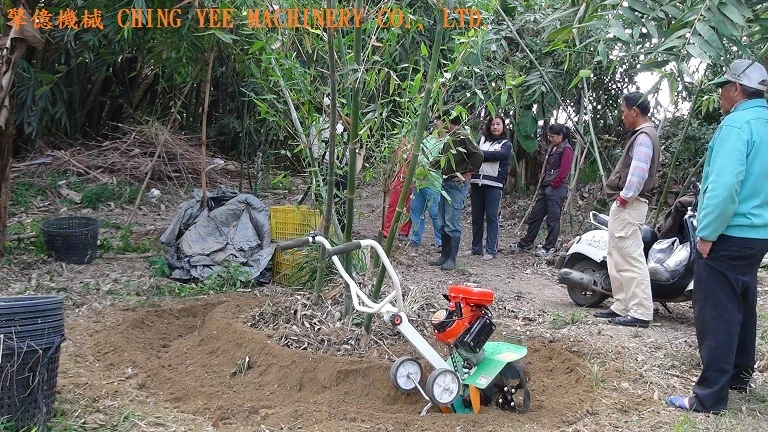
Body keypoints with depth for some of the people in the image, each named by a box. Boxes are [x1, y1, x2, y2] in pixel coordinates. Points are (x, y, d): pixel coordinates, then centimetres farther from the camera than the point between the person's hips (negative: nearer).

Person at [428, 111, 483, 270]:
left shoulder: (462, 136, -13)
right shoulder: (450, 137, 14)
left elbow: (478, 155, -21)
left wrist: (467, 174, -15)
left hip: (457, 185, -9)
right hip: (446, 183, 9)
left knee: (452, 224, -6)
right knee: (443, 223, 12)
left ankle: (451, 259, 1)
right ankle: (444, 255, 20)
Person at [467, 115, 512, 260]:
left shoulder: (506, 144, 8)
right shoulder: (482, 139, 18)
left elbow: (500, 155, -13)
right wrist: (490, 154, -13)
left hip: (494, 184, -4)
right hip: (477, 182, 4)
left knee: (492, 217, -4)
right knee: (476, 217, 7)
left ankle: (491, 250, -1)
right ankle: (476, 247, 17)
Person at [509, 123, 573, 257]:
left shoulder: (566, 150, -9)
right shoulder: (552, 148, 19)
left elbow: (563, 172, -16)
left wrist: (552, 186, -13)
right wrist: (542, 185, 12)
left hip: (557, 189, -9)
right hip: (545, 187, 9)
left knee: (552, 219, -1)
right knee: (535, 215, 11)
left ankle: (549, 247, 9)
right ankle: (526, 243, 18)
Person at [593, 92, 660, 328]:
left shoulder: (644, 136, -13)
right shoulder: (640, 134, 20)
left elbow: (638, 173, -23)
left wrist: (624, 198, -17)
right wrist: (621, 199, 12)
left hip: (628, 206, -11)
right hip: (623, 205, 11)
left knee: (632, 259, -10)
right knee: (617, 258, 14)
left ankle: (641, 313, -8)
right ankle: (622, 306, 20)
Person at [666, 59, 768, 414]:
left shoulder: (737, 125, -17)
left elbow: (724, 186, -27)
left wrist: (707, 232, -19)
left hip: (728, 235, -9)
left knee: (716, 314, -5)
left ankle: (710, 396, 0)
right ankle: (739, 374, 35)